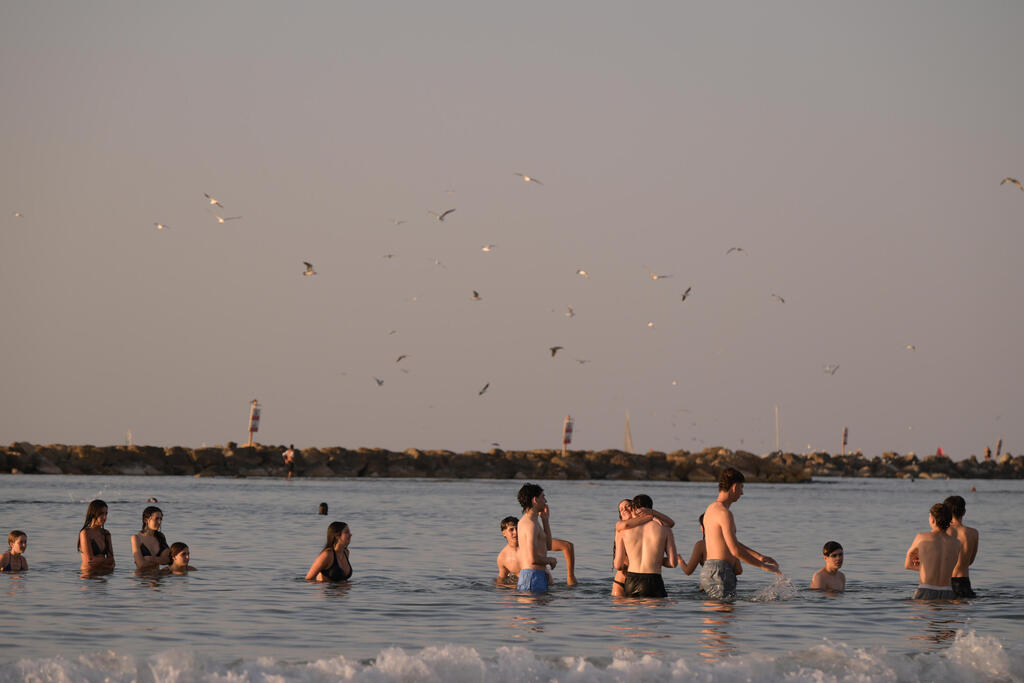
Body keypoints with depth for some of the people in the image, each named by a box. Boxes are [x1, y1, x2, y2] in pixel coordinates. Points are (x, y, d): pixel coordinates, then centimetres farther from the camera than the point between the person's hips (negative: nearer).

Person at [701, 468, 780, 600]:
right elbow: (735, 550, -18)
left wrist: (759, 556, 29)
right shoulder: (724, 513, -14)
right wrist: (763, 566, -9)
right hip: (720, 573, -10)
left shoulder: (711, 509, 19)